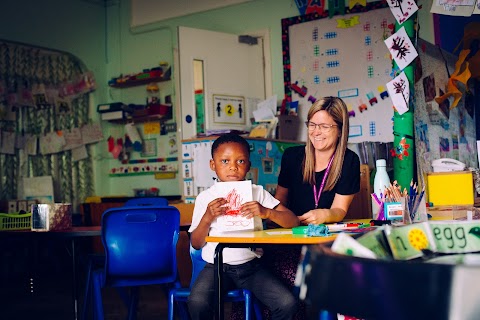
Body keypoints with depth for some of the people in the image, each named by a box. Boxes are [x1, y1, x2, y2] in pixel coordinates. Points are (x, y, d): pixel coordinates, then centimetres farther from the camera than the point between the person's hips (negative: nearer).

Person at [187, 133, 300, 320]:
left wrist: (267, 212, -22)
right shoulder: (205, 197, 3)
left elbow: (293, 222, -3)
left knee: (287, 304, -18)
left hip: (250, 265, 1)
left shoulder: (257, 192, 4)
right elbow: (196, 244, 3)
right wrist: (207, 218, -15)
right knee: (197, 303, -29)